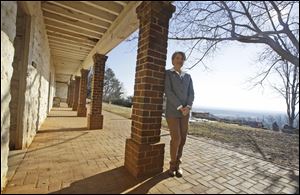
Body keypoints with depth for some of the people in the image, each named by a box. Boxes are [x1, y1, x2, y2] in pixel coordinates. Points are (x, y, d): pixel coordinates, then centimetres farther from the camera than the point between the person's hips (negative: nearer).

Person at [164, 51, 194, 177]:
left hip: (185, 112, 5)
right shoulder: (167, 73, 1)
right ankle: (173, 164, 15)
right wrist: (180, 107, -17)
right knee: (176, 138, -9)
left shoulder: (187, 76, 16)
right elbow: (168, 92, -11)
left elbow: (191, 93, 6)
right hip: (172, 110, -4)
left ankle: (177, 164, 23)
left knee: (182, 139, 4)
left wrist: (188, 107, -12)